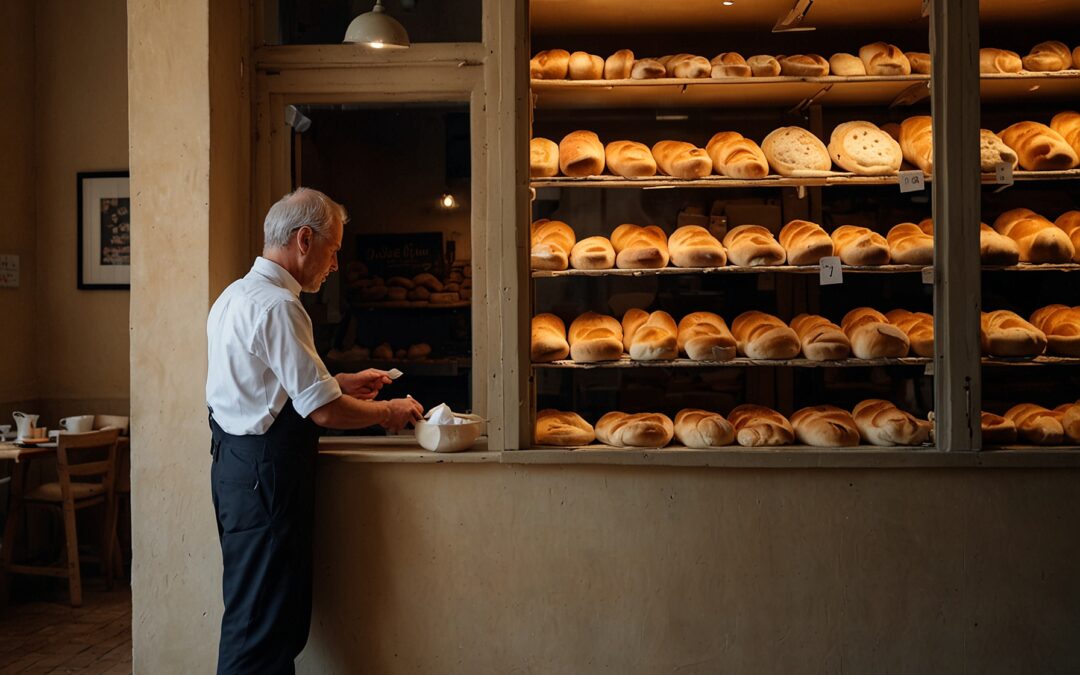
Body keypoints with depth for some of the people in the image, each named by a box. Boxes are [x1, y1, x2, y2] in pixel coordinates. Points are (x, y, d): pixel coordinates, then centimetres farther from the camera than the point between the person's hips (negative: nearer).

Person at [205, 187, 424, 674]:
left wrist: (341, 383, 21)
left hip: (235, 464, 10)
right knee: (262, 622, -2)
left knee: (255, 612, 18)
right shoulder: (278, 306, -18)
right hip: (267, 470, -10)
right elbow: (323, 411, -19)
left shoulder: (235, 296, 14)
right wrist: (387, 412, -2)